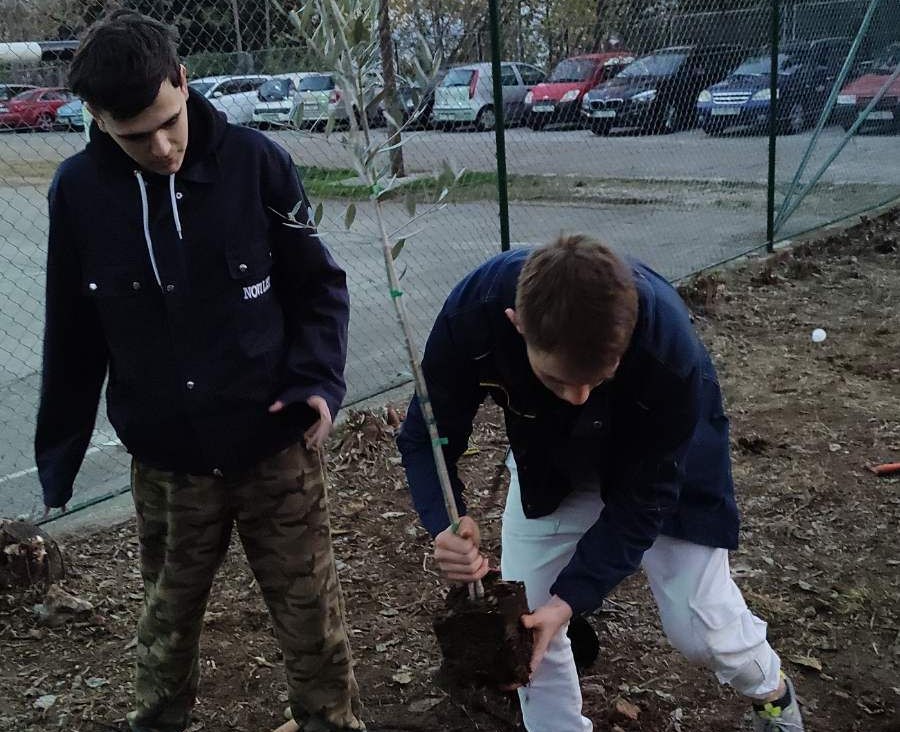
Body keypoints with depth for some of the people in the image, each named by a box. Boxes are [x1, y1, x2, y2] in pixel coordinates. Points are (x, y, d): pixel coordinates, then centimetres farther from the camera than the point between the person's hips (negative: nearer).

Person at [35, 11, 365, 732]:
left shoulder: (254, 161, -13)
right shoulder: (78, 191, -7)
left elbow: (318, 285, -3)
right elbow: (73, 337, 4)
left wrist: (319, 378, -17)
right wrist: (58, 452, 8)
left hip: (274, 446, -2)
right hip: (165, 462, 2)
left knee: (312, 617, 11)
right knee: (169, 616, 22)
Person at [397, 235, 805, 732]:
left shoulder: (670, 350, -40)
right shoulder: (472, 313, -36)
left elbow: (642, 496, -27)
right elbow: (427, 437, -21)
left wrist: (570, 598, -34)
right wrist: (445, 524, -41)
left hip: (661, 459, -2)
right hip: (550, 460, 2)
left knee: (701, 627, 2)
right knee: (523, 621, -2)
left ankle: (770, 691, 38)